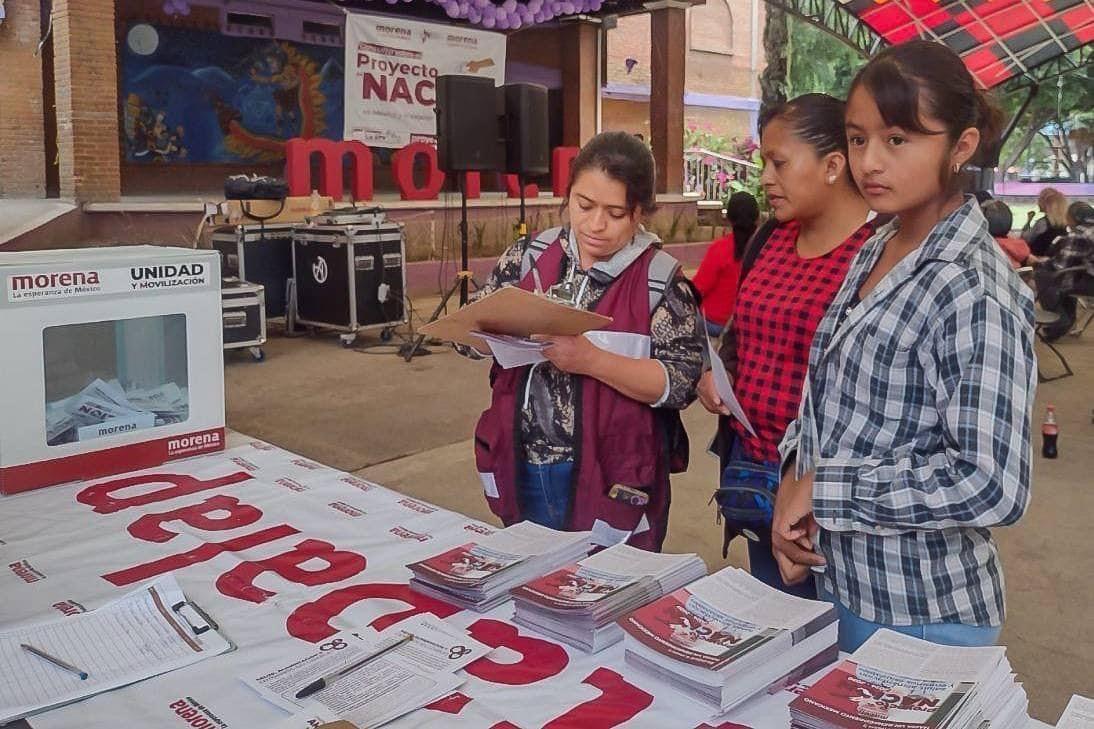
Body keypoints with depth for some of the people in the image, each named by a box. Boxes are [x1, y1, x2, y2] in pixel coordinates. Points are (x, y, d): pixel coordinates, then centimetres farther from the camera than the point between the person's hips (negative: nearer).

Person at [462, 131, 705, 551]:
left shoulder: (660, 279, -9)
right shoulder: (530, 255, 1)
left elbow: (681, 381, -14)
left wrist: (590, 360, -25)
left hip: (609, 481, -3)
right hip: (522, 469, 4)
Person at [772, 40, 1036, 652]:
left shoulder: (976, 292, -22)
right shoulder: (876, 252, 2)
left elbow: (993, 486, -27)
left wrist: (823, 489, -21)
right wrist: (794, 481, -6)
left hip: (921, 615, -7)